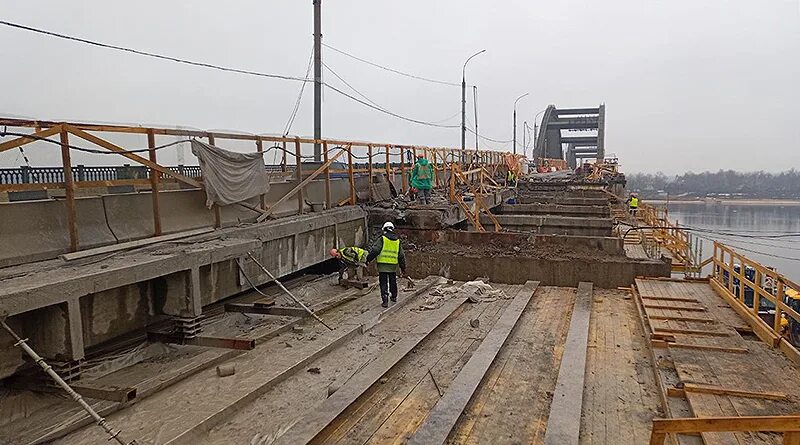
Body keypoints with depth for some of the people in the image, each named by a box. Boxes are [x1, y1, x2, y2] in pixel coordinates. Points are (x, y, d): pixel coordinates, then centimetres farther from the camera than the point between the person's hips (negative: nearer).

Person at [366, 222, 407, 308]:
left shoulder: (382, 239, -5)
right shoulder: (397, 241, 10)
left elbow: (375, 250, -14)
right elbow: (401, 256, 11)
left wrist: (368, 259, -5)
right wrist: (403, 268, 17)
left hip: (383, 265, -4)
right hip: (393, 265, 4)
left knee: (383, 283, 0)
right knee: (393, 281, 21)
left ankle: (385, 300, -6)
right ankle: (394, 296, 37)